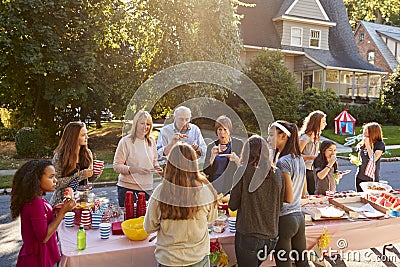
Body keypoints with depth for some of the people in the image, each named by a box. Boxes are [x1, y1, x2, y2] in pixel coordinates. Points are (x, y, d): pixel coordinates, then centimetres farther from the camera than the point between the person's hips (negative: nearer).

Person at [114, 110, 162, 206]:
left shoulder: (151, 141, 8)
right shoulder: (125, 141, -7)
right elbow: (117, 167, -10)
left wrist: (156, 167, 0)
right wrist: (134, 169, -23)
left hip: (147, 188, 4)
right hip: (127, 188, -4)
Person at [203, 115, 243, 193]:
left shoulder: (239, 144, 2)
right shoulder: (211, 147, 7)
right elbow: (206, 172, 4)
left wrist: (237, 160, -17)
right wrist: (212, 157, -12)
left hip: (232, 186, -1)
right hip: (215, 186, 2)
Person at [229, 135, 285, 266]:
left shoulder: (244, 171, -12)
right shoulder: (278, 174, 0)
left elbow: (233, 205, -7)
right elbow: (279, 205, 9)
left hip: (248, 236, -4)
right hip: (271, 237, 5)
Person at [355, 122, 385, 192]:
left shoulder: (380, 144, -9)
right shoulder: (361, 144, 4)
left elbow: (373, 159, -22)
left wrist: (368, 144, -18)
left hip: (371, 178, -5)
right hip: (360, 177, 5)